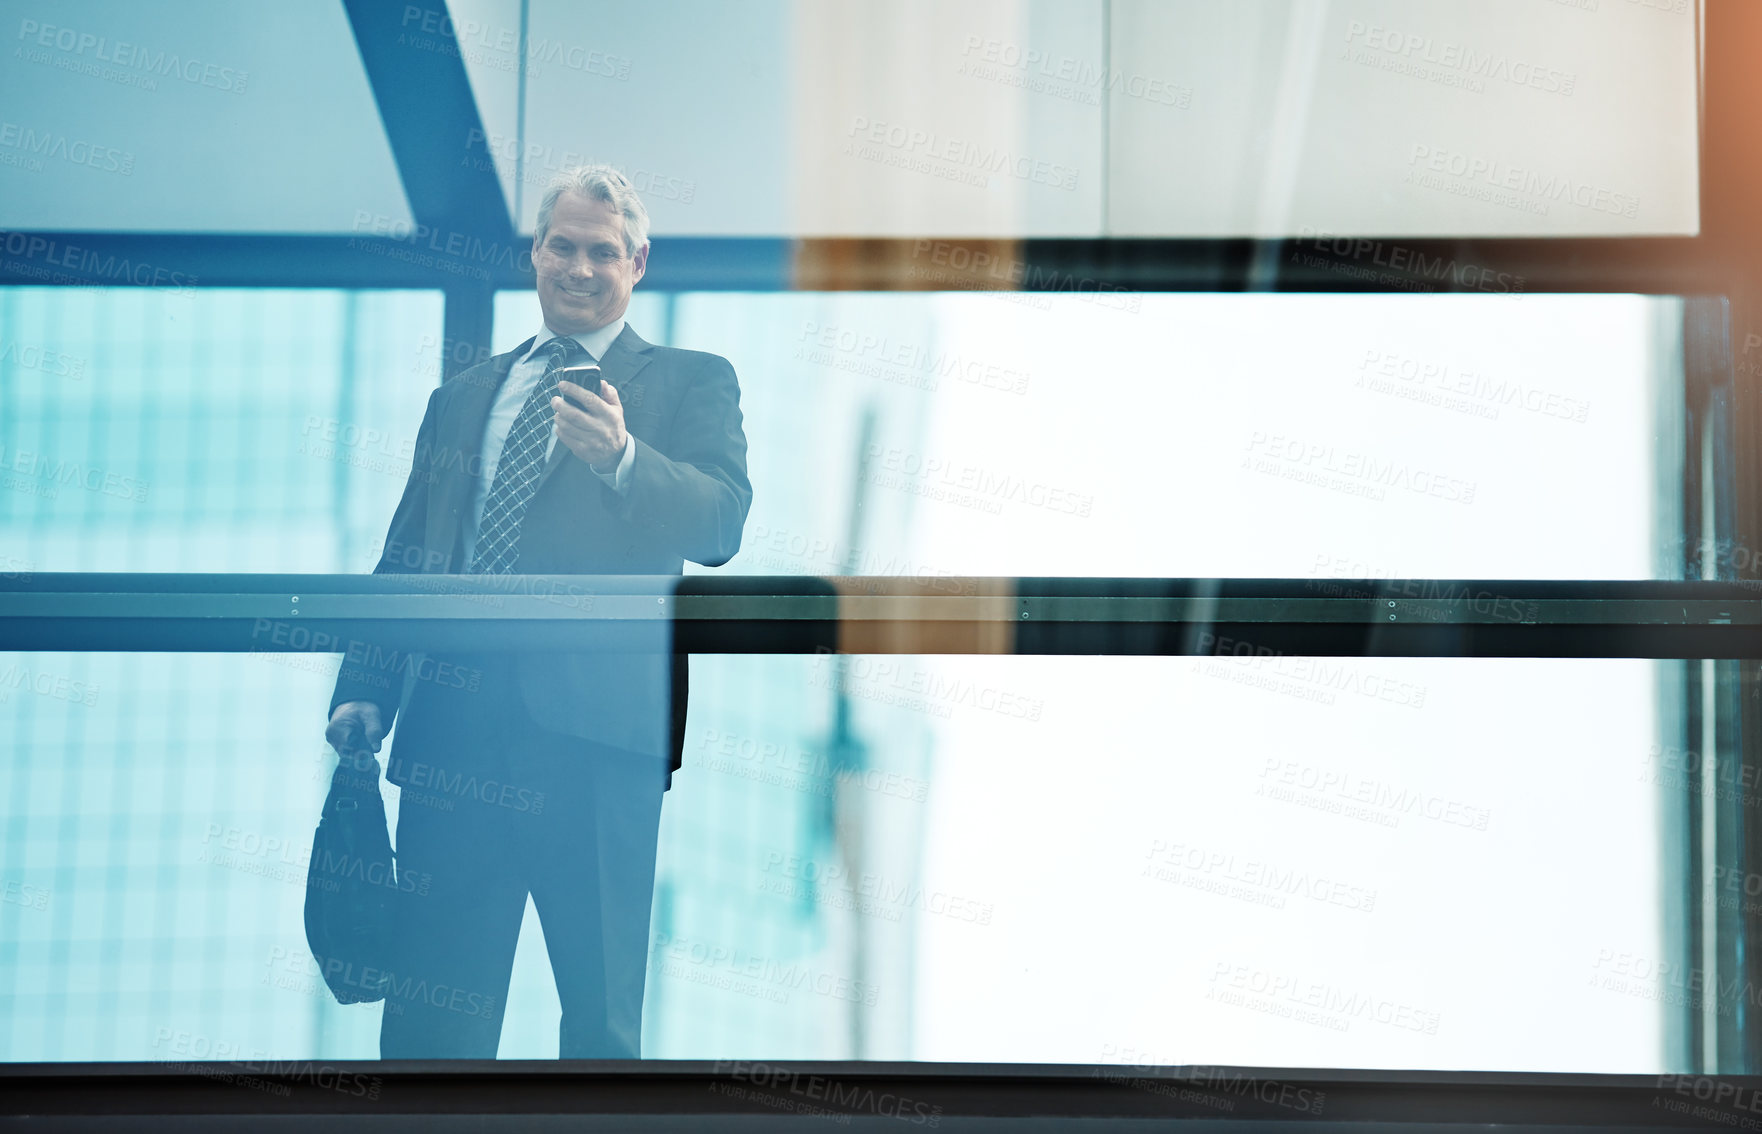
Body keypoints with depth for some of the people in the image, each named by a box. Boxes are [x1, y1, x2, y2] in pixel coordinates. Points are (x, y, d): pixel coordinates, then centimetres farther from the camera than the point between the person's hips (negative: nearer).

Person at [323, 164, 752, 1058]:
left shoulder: (690, 384, 8)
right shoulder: (464, 396, 22)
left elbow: (722, 526, -9)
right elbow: (405, 553, 23)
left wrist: (621, 458, -27)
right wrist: (364, 690, 10)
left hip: (595, 726, -4)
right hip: (452, 723, 4)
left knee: (601, 1012, 0)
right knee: (428, 1010, 4)